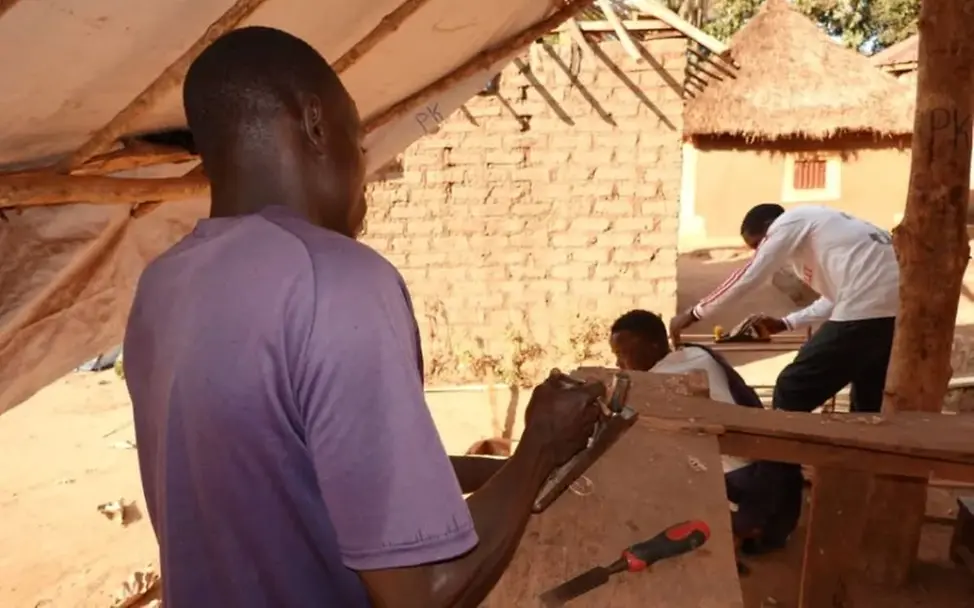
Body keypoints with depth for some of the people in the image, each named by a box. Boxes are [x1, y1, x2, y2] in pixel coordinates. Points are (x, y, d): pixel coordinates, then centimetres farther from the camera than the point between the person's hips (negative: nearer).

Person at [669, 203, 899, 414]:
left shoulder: (788, 225, 4)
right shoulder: (814, 227, 29)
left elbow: (747, 278, 2)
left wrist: (692, 314, 10)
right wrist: (785, 323, 33)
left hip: (867, 308, -10)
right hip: (898, 303, 10)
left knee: (791, 392, -1)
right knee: (868, 404, 22)